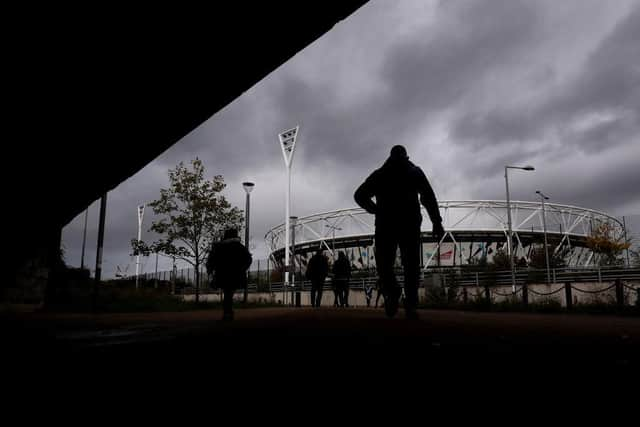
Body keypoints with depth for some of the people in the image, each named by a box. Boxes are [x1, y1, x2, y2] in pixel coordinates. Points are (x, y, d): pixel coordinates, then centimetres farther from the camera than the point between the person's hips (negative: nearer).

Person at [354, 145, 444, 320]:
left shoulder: (379, 174, 18)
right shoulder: (415, 172, 16)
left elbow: (359, 195, 11)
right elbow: (428, 196, 3)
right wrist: (437, 223, -3)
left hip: (385, 223, 0)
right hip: (410, 223, 0)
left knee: (384, 262, 9)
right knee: (411, 264, 2)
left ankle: (392, 293, -13)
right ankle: (410, 305, -11)